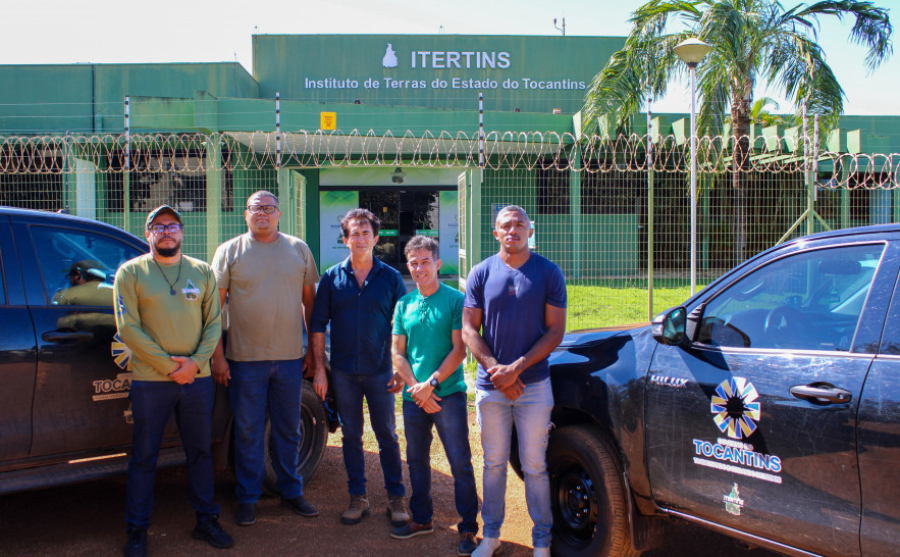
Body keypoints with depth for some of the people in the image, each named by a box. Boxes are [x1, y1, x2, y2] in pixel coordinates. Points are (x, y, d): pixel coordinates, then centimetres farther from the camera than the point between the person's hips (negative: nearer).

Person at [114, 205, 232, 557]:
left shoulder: (202, 272, 9)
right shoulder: (130, 272, 1)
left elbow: (214, 322, 6)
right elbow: (128, 328, -7)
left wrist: (196, 362, -10)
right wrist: (168, 365, -12)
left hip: (198, 379, 3)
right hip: (150, 380, -3)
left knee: (200, 452, 12)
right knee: (144, 457, 6)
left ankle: (206, 521, 25)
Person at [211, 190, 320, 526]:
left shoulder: (298, 249, 7)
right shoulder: (230, 252, 1)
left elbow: (310, 300, 11)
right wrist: (217, 356, -6)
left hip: (290, 358, 2)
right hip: (245, 360, -2)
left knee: (288, 430, 13)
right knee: (248, 433, 7)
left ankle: (291, 492, 27)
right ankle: (248, 498, 21)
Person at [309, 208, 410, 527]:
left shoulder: (390, 278, 0)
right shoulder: (332, 278, 2)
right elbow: (318, 325, 4)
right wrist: (319, 368, 0)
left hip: (380, 371, -1)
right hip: (343, 372, 1)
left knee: (387, 436, 6)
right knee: (351, 436, 10)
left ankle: (396, 498, 17)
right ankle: (358, 498, 22)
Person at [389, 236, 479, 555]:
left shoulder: (455, 300, -5)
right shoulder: (404, 304, 8)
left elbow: (459, 350, -9)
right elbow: (397, 353, 6)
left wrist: (432, 383, -15)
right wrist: (416, 388, -6)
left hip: (449, 394, -4)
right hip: (414, 397, 5)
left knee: (460, 463, -2)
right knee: (417, 460, 15)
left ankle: (468, 528, 10)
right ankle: (421, 519, 31)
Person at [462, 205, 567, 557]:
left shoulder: (548, 273, -2)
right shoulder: (482, 273, 2)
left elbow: (555, 331, -5)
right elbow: (469, 330, 1)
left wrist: (517, 368, -14)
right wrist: (497, 370, -11)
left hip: (534, 385, -1)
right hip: (490, 386, 2)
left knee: (534, 466, 7)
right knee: (494, 463, 13)